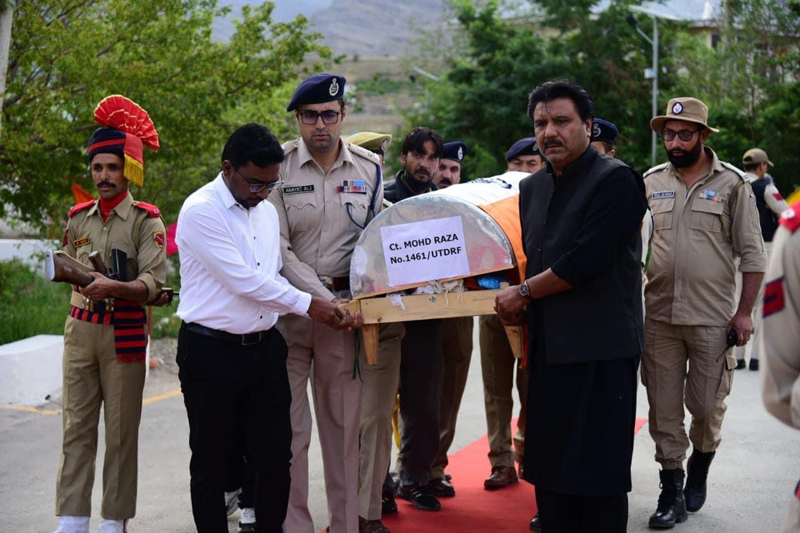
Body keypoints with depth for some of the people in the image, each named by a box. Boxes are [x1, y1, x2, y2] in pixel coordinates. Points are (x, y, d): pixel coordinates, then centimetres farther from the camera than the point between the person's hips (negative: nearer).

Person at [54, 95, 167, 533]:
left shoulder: (146, 221, -5)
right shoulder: (78, 218, 10)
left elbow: (154, 283, -16)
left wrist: (115, 288, -31)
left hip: (125, 332, -4)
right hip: (80, 329, 4)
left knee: (121, 432, 2)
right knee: (76, 428, 3)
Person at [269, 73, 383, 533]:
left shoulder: (368, 168, 7)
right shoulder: (278, 167, -3)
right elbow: (277, 249, -7)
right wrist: (324, 300, -12)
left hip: (345, 304, 3)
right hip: (288, 305, -2)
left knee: (343, 421, 8)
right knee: (288, 425, -1)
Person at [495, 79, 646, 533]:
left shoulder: (615, 180, -10)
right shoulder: (532, 188, 15)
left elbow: (587, 260, -19)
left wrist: (524, 293, -8)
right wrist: (518, 304, 5)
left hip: (600, 351, -8)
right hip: (548, 349, 8)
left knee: (598, 477, -1)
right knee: (550, 472, 13)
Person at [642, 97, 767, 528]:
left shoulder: (731, 183, -1)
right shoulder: (650, 182, 7)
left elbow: (752, 253, -1)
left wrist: (745, 311, -5)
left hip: (712, 318, -2)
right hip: (658, 315, 2)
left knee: (706, 405, 7)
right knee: (663, 407, 5)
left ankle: (699, 467, 34)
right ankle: (672, 491, 16)